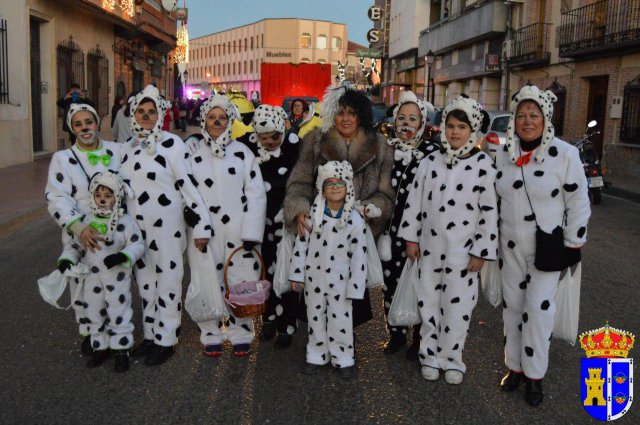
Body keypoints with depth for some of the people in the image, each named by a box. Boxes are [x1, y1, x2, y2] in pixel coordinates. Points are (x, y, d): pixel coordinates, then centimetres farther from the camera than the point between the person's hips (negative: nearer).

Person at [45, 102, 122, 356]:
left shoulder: (117, 151, 0)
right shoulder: (62, 159, -5)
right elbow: (57, 199, -13)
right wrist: (78, 227, -28)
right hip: (82, 237, -1)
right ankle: (89, 333, 30)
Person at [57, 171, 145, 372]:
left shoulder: (125, 222, -11)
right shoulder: (87, 220, 3)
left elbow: (137, 245, -12)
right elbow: (75, 243, 10)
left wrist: (122, 256, -29)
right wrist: (67, 258, -6)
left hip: (117, 276, -5)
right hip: (92, 277, 5)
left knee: (119, 313, 4)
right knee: (94, 313, 14)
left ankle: (121, 350, 18)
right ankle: (100, 347, 31)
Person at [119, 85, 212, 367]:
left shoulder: (171, 144, -10)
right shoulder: (128, 148, 11)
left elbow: (188, 184, -13)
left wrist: (200, 224, -16)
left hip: (167, 227, -7)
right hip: (136, 228, 7)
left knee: (168, 284, 3)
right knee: (145, 283, 16)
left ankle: (166, 341, 16)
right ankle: (150, 336, 30)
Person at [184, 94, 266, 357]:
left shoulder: (242, 152, 3)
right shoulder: (192, 151, 4)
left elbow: (256, 194, -1)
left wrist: (251, 233, -8)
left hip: (238, 231, 0)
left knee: (241, 283, 4)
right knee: (208, 284, 6)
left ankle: (240, 334, 19)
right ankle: (211, 335, 22)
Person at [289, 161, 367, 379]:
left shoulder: (355, 220, -9)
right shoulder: (312, 214, -4)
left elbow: (359, 256, -7)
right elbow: (301, 244, 2)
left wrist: (355, 287, -8)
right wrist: (297, 275, 2)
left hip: (340, 280, -2)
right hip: (314, 277, 2)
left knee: (341, 320, 5)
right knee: (315, 318, 14)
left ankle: (343, 359, 23)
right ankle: (317, 356, 31)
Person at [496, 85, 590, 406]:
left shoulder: (565, 154, -13)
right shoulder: (503, 154, 0)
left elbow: (579, 204, -8)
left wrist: (574, 246, -7)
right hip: (510, 246, 4)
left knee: (539, 309, -2)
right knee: (512, 305, 11)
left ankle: (534, 375, 15)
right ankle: (515, 366, 28)